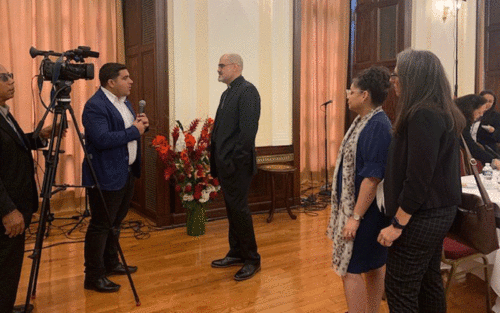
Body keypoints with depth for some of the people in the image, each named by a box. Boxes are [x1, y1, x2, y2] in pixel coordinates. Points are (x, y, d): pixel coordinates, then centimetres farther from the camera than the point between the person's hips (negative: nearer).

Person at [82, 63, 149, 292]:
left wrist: (141, 124, -1)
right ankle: (93, 277, 11)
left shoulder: (124, 101, 13)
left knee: (116, 222, 20)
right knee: (100, 226, -1)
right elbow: (102, 139, -28)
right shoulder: (95, 106, -18)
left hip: (126, 172, 10)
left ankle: (111, 263, 35)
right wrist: (134, 130, -22)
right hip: (106, 176, -10)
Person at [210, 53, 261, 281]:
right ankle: (236, 253, 29)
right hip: (225, 163, 9)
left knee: (239, 209, -3)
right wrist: (216, 157, 11)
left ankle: (252, 259, 11)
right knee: (231, 209, 16)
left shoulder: (247, 91, -11)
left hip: (237, 164, -9)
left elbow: (248, 129, -20)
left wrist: (235, 159, -20)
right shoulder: (227, 93, 18)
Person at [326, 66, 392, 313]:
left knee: (349, 270, -1)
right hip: (354, 205, 9)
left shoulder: (378, 126, -21)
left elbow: (373, 177, -25)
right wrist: (349, 211, 20)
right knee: (374, 266, 18)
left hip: (365, 210, -9)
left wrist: (355, 217, -23)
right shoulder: (363, 121, 8)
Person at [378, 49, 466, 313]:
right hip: (439, 211, 10)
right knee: (429, 281, 21)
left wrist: (397, 224, -18)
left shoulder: (423, 116, -21)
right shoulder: (442, 113, 11)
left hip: (422, 217, -10)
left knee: (399, 290, 0)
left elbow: (418, 177, -24)